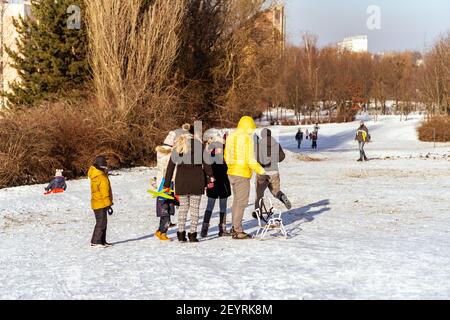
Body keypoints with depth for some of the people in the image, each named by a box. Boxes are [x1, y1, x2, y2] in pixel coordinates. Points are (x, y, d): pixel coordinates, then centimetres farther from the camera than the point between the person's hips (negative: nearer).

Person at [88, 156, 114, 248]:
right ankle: (95, 242, -5)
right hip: (101, 203, -10)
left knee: (103, 222, 15)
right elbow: (105, 193, -20)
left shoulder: (94, 176, 11)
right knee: (101, 222, -6)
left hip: (96, 203, 10)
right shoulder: (102, 178, -20)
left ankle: (102, 241, 19)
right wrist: (108, 205, -16)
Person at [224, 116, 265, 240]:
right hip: (242, 174, -8)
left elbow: (226, 156, 16)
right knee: (242, 202, -3)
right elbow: (250, 160, -18)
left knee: (236, 199, 18)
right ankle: (238, 231, -1)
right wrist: (260, 170, -6)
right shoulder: (247, 138, -15)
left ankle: (234, 228, 23)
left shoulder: (230, 137, 10)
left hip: (232, 172, 8)